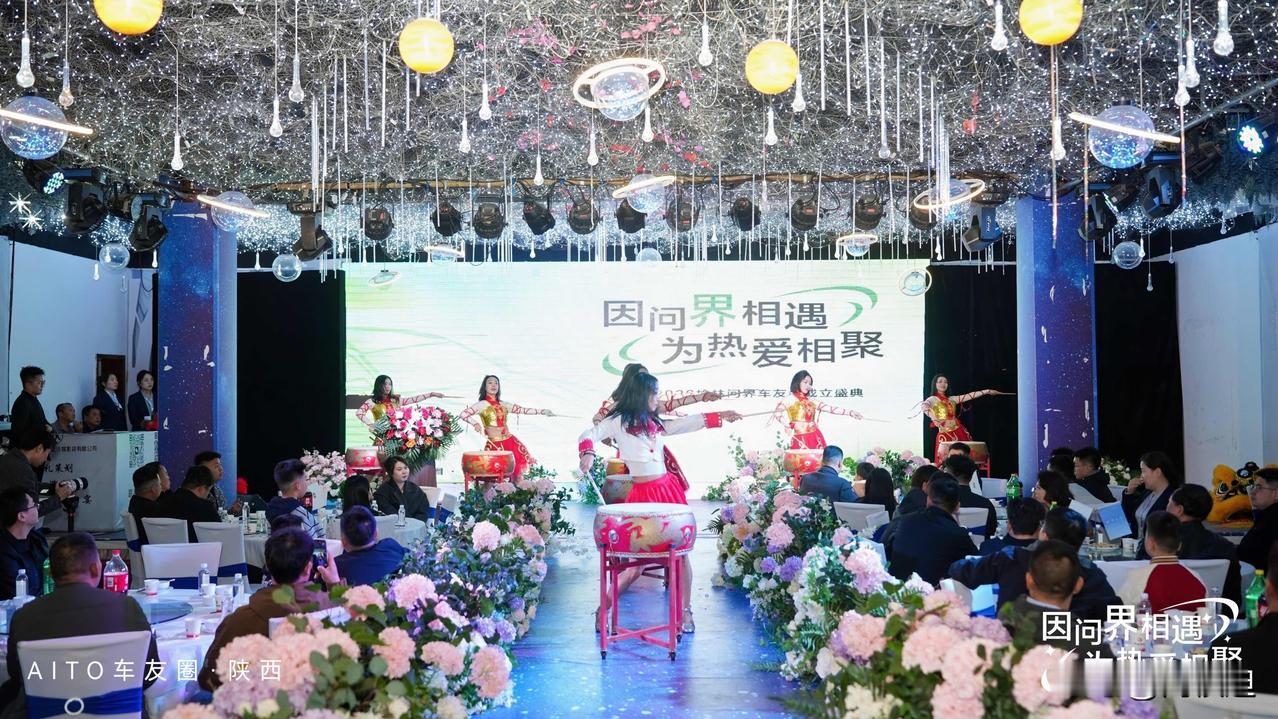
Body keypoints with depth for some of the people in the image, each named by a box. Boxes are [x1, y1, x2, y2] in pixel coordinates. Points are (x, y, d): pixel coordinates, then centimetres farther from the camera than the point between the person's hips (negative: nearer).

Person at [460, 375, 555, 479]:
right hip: (494, 445, -4)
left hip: (510, 441, 4)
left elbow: (522, 410, 13)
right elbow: (462, 414, -6)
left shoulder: (504, 405, 14)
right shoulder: (482, 405, 0)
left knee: (518, 470, -2)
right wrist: (475, 424, -21)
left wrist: (542, 411, 7)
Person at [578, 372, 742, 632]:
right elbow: (588, 436, -6)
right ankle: (603, 608, 11)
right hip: (643, 494, -6)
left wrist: (720, 416, 18)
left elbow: (688, 423, 21)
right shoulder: (618, 421, -2)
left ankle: (686, 611, 13)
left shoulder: (656, 423, 15)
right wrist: (587, 454, -26)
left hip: (669, 488, 6)